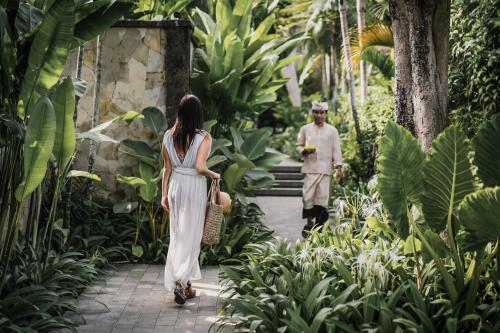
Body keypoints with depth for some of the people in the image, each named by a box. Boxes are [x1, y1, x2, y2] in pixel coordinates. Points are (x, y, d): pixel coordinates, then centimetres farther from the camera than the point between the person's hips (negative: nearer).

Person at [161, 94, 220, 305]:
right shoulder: (203, 137, -13)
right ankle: (180, 281, -11)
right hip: (195, 187, -4)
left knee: (177, 235, 14)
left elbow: (167, 168, 4)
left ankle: (186, 286, 21)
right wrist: (214, 175, -2)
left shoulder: (169, 137, 0)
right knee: (191, 236, 3)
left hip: (176, 186, 5)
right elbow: (200, 167, -22)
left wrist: (164, 194, 11)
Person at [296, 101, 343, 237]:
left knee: (322, 197, -2)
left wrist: (338, 167, -2)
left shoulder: (332, 131, 8)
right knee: (308, 195, -7)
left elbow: (336, 150, 6)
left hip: (326, 168, 0)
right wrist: (304, 150, -8)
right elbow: (298, 146, 15)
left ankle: (318, 225, 5)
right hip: (310, 168, 0)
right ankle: (309, 222, 8)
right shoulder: (305, 129, 9)